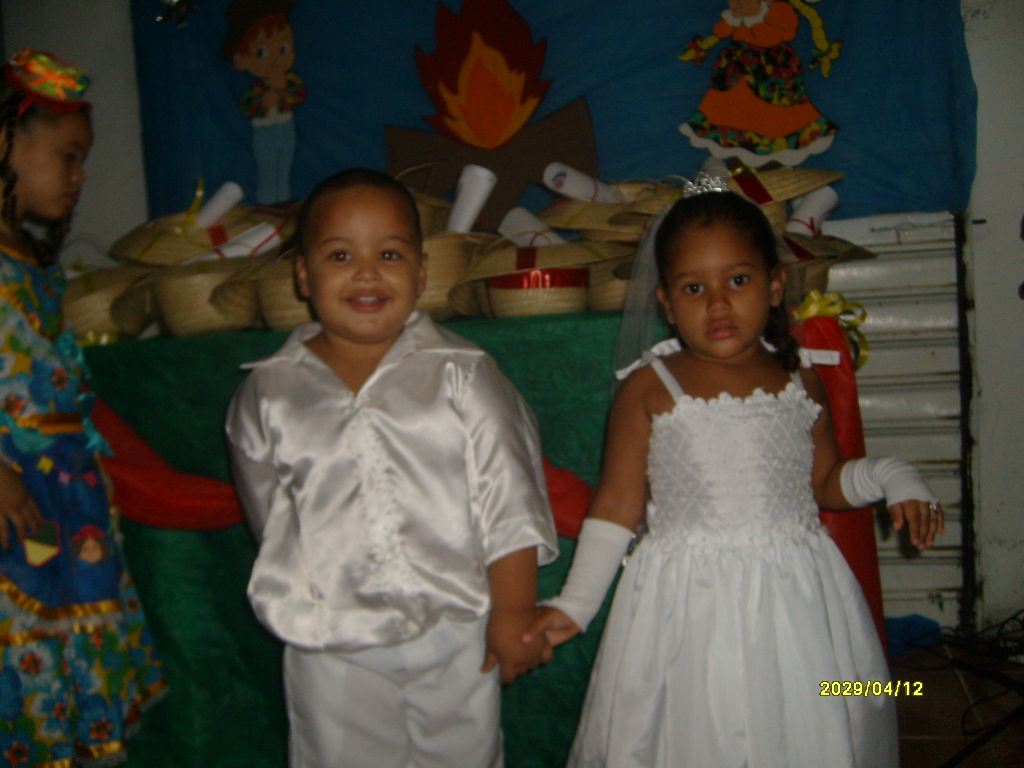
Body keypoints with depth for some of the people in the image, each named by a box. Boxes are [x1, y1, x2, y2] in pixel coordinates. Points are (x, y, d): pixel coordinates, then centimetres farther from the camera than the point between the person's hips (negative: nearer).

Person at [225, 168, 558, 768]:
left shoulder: (462, 375, -7)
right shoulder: (268, 393, -3)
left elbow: (508, 505, -6)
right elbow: (269, 515, 9)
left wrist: (512, 616, -6)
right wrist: (302, 602, 11)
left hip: (456, 635, 0)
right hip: (332, 650, 1)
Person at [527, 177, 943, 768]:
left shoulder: (801, 386, 3)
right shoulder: (648, 391, -6)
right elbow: (618, 505, -2)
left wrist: (890, 477, -1)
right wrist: (574, 605, -5)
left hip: (795, 603, 3)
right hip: (686, 603, -2)